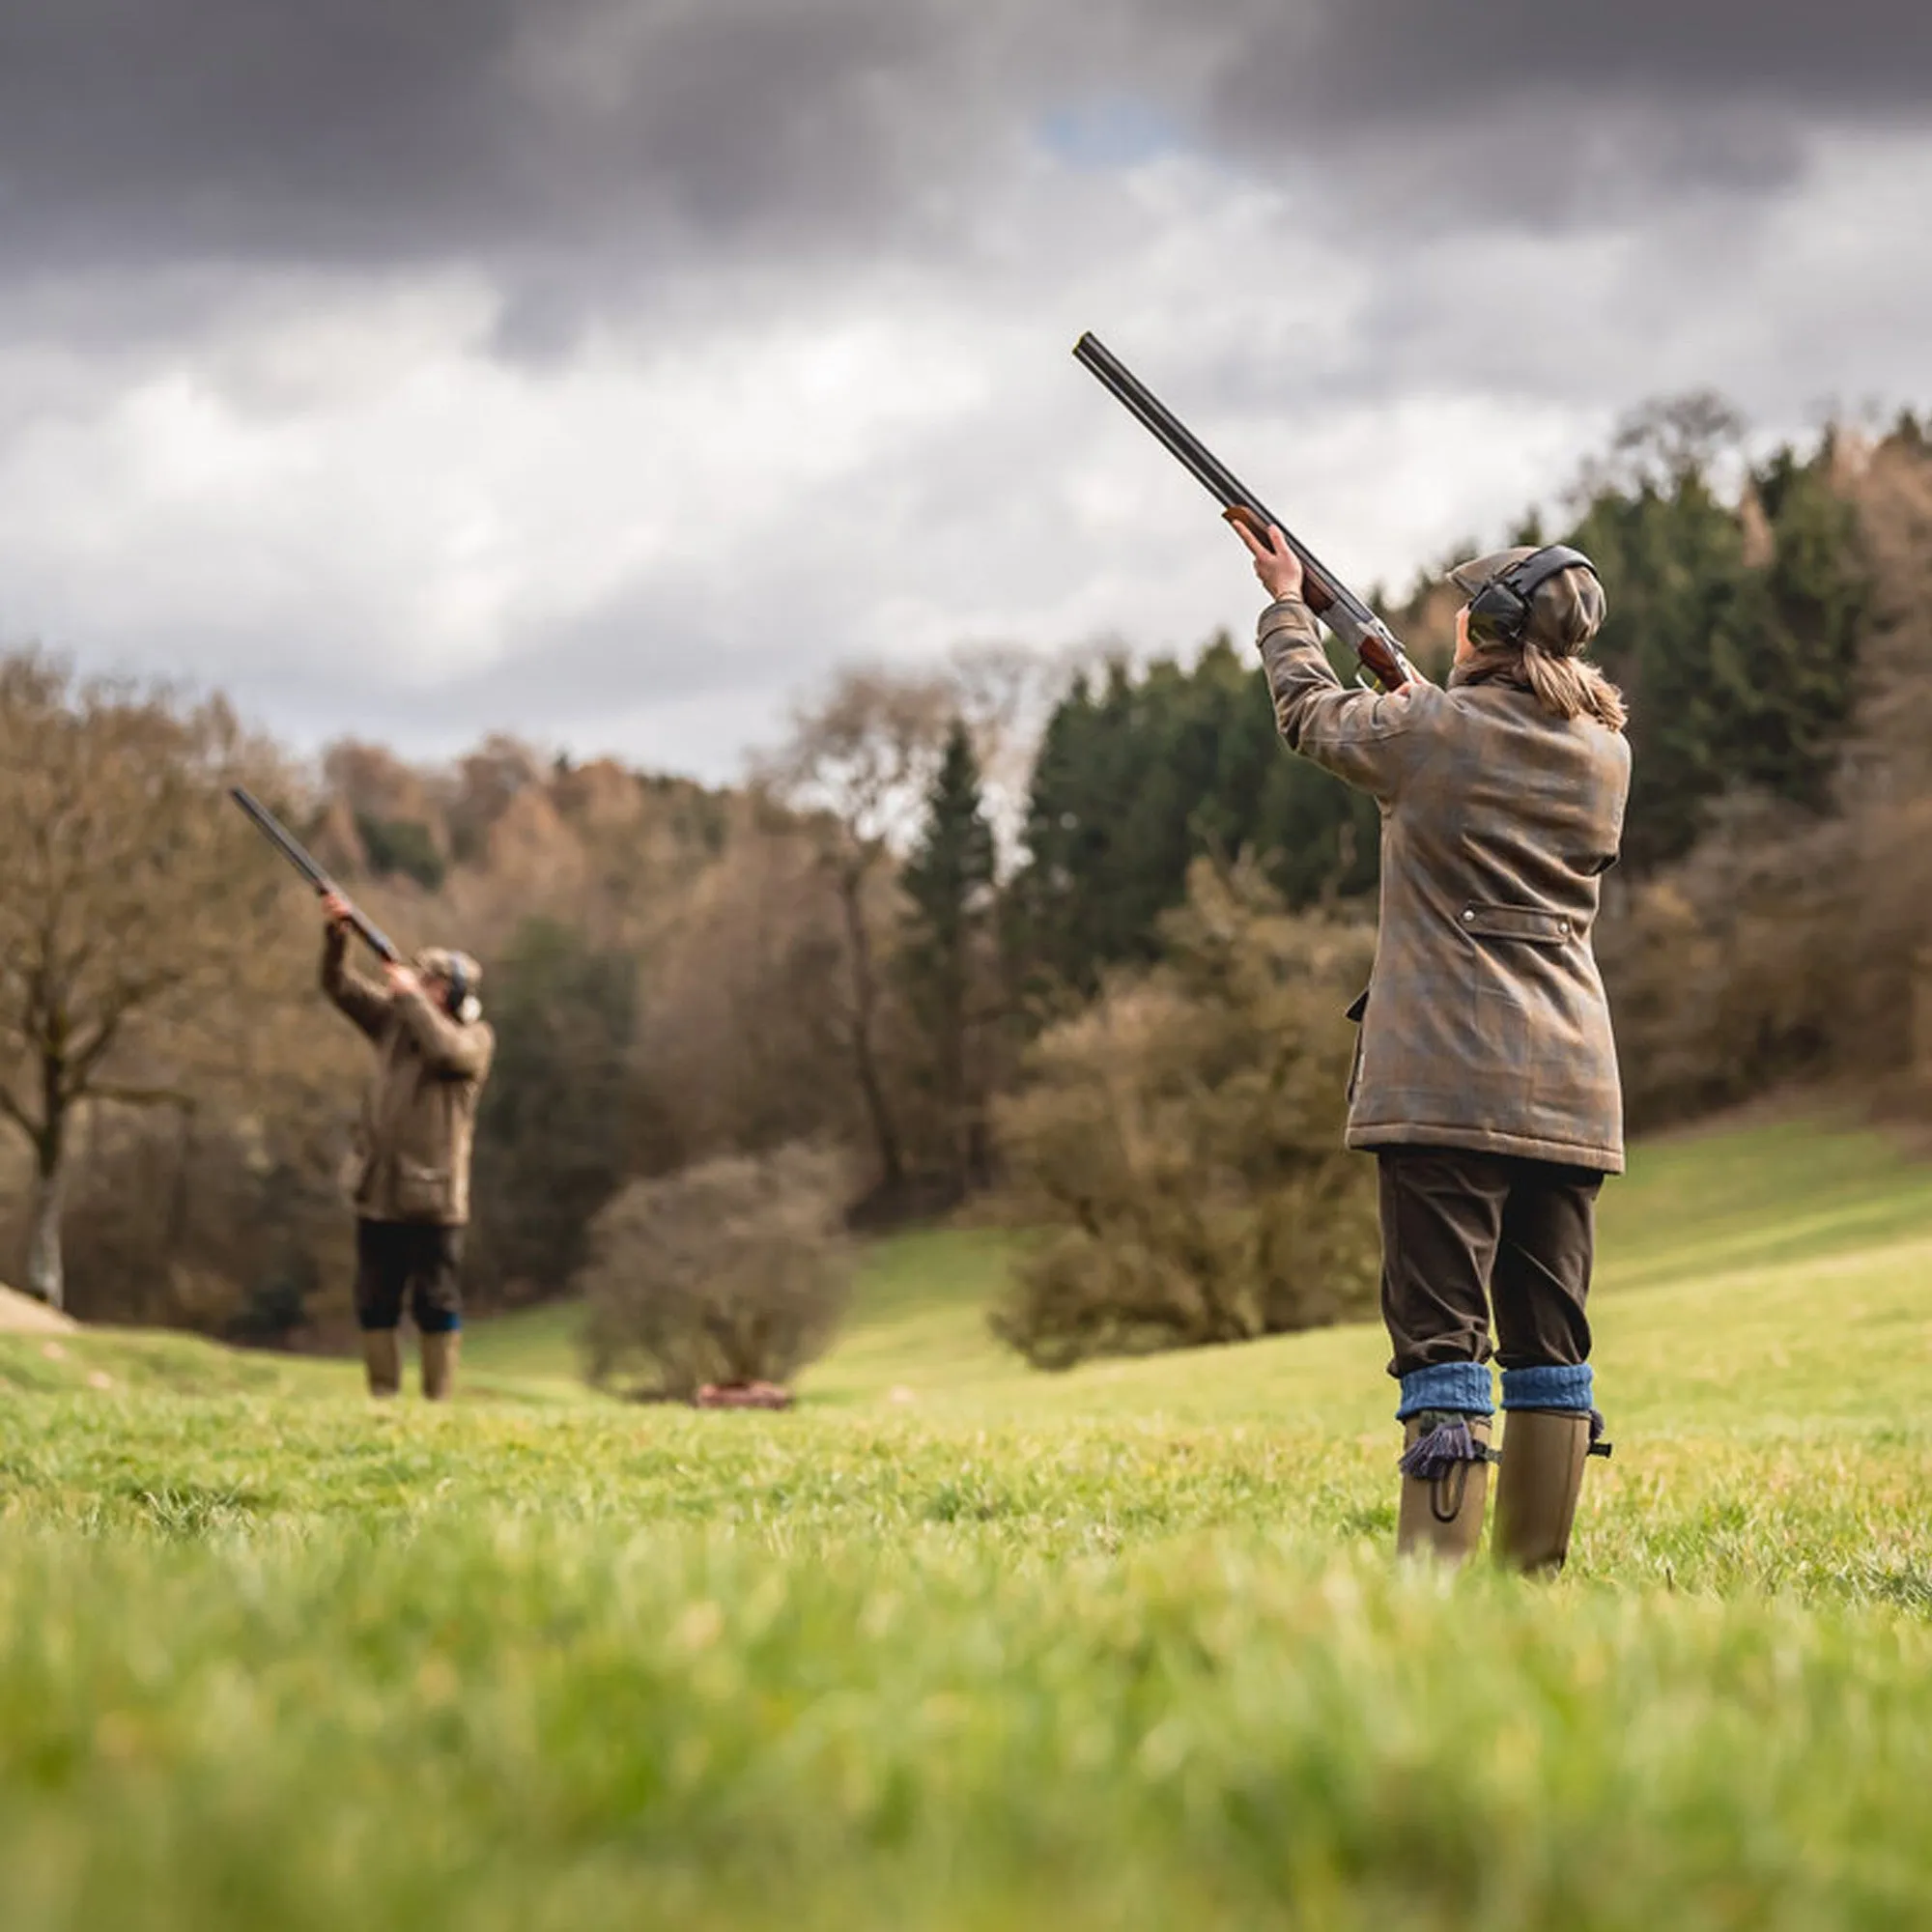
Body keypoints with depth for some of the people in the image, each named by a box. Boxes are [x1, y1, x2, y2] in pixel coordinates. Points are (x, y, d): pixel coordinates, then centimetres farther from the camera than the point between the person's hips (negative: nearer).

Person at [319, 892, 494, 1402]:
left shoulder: (475, 1037, -3)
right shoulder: (393, 1019, 10)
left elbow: (450, 1052, -25)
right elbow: (340, 985, 6)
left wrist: (411, 997, -17)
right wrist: (337, 934, -11)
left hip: (433, 1198, -5)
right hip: (378, 1192, 5)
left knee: (436, 1304, 0)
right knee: (374, 1304, 6)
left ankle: (438, 1401, 6)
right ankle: (382, 1397, 13)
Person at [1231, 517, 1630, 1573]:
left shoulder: (1429, 734, -6)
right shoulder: (1606, 752, 9)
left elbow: (1309, 711, 13)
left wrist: (1288, 607, 30)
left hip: (1446, 1080, -5)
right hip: (1569, 1088, 5)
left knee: (1444, 1332, -8)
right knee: (1550, 1336, 10)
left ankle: (1434, 1576, -15)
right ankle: (1537, 1575, 15)